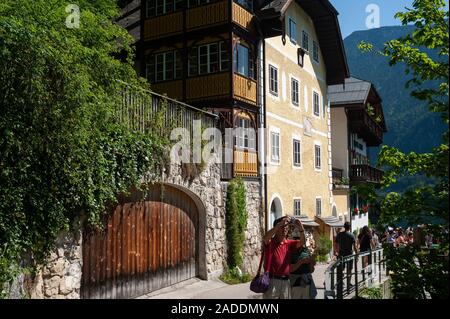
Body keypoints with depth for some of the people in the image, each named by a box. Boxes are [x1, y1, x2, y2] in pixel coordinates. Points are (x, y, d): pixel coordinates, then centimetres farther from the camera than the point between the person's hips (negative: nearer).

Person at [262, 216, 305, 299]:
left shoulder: (290, 243, 8)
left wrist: (301, 229, -28)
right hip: (272, 281, -4)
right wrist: (280, 224, -32)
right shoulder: (270, 242, -3)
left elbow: (302, 243, -8)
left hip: (286, 281, 4)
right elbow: (265, 237, -25)